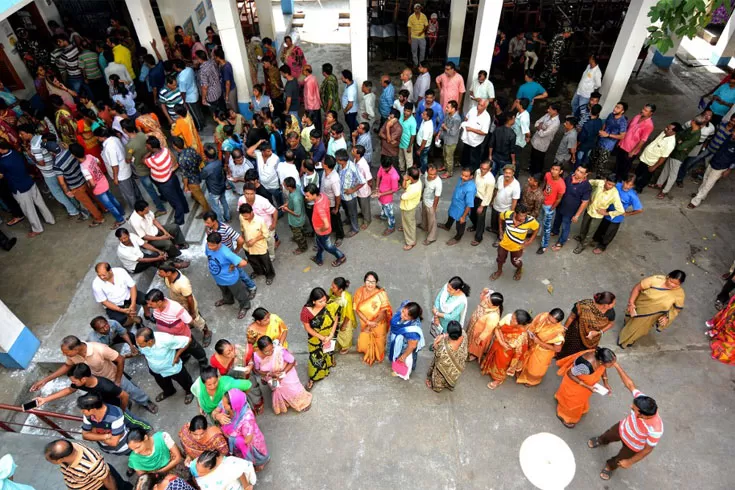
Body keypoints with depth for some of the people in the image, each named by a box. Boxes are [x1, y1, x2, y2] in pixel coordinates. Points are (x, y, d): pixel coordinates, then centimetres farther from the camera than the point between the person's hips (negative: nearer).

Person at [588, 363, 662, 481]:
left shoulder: (655, 430, -46)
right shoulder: (642, 399, -39)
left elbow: (647, 449, -29)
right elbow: (630, 384, -23)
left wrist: (630, 462, -16)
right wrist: (616, 365, -23)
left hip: (634, 446, -3)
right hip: (623, 428, 4)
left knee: (618, 460, 24)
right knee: (608, 436, 33)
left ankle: (610, 466, 60)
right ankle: (601, 441, 70)